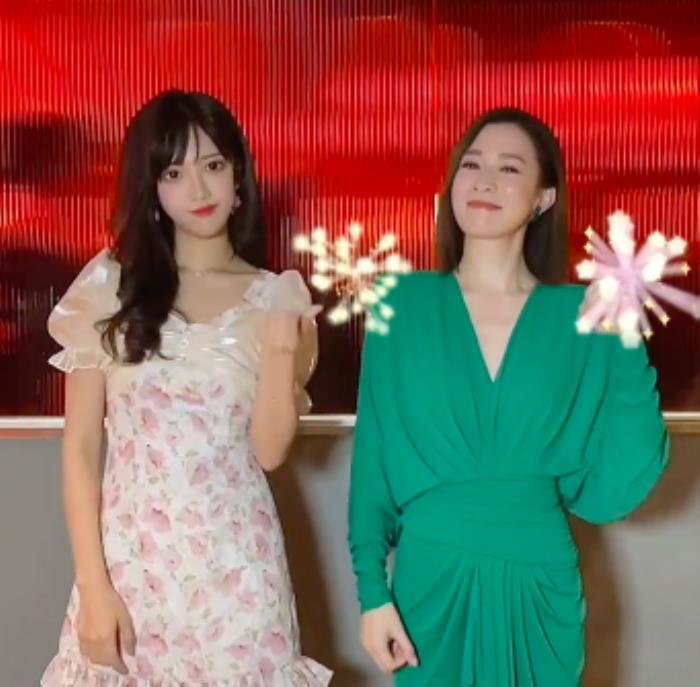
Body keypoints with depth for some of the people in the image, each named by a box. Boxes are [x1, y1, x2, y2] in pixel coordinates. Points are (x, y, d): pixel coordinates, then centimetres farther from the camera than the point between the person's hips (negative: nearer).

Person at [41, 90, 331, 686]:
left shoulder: (277, 298, 2)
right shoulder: (108, 287, 0)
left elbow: (269, 450, -2)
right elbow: (80, 446, -1)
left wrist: (282, 353, -17)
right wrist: (93, 585, -6)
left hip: (235, 563, 0)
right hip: (130, 556, 0)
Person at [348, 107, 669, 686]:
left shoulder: (583, 316, -4)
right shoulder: (402, 304, -5)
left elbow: (608, 488, -7)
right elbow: (374, 459, -2)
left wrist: (628, 342, -12)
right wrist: (372, 589, -7)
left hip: (539, 589, 1)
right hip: (431, 584, 0)